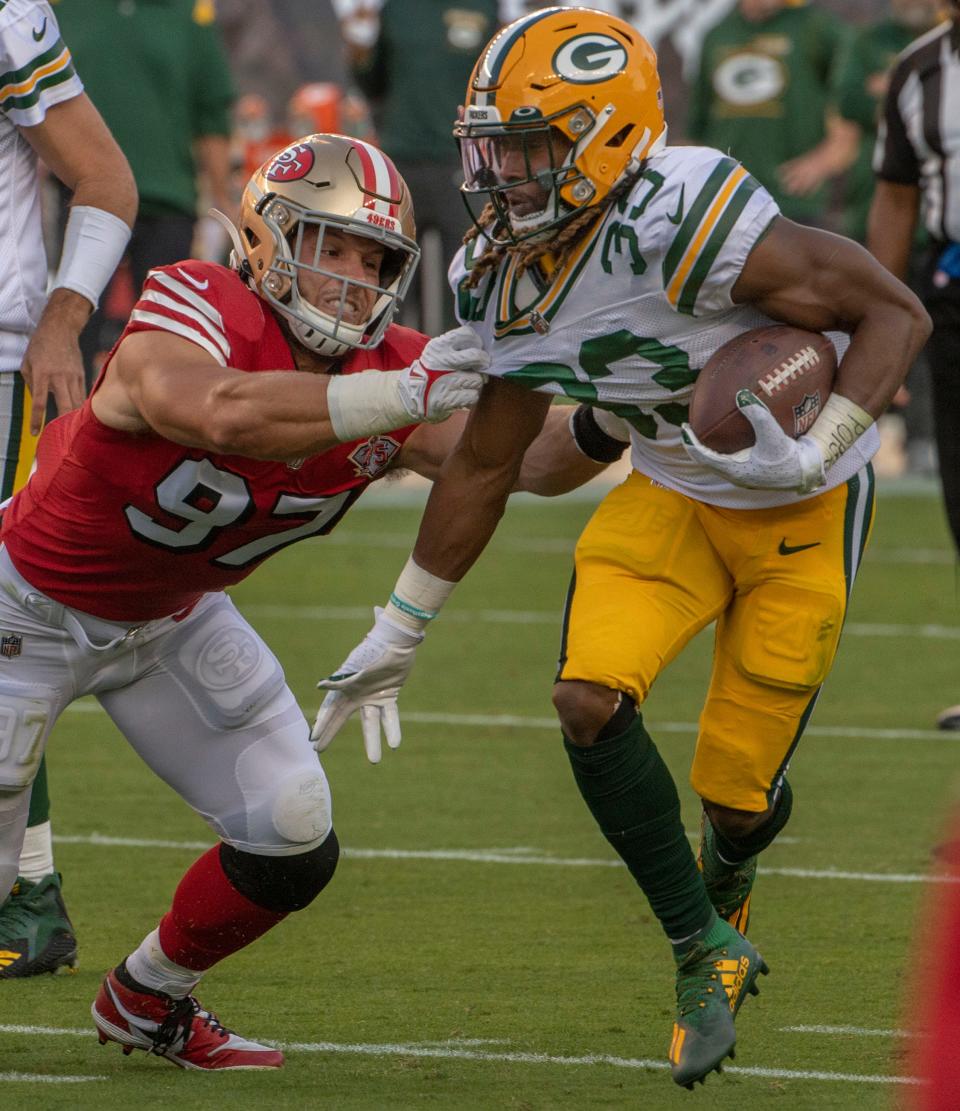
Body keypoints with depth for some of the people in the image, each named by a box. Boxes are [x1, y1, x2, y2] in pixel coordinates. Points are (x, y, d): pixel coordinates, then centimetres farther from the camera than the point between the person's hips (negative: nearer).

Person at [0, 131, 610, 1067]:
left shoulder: (388, 373, -14)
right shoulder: (194, 314, -34)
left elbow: (524, 462, -15)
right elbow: (220, 413, -55)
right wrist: (389, 401, -61)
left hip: (168, 622, 6)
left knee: (293, 847, 0)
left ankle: (146, 1001, 27)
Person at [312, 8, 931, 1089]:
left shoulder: (688, 220, -32)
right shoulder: (508, 278, -9)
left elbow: (894, 313, -25)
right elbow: (484, 464, 5)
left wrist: (817, 452, -37)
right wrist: (397, 633, 9)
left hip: (802, 510, -5)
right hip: (672, 495, 5)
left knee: (736, 796, -1)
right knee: (592, 703, -18)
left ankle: (724, 882, 39)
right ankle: (705, 955, 2)